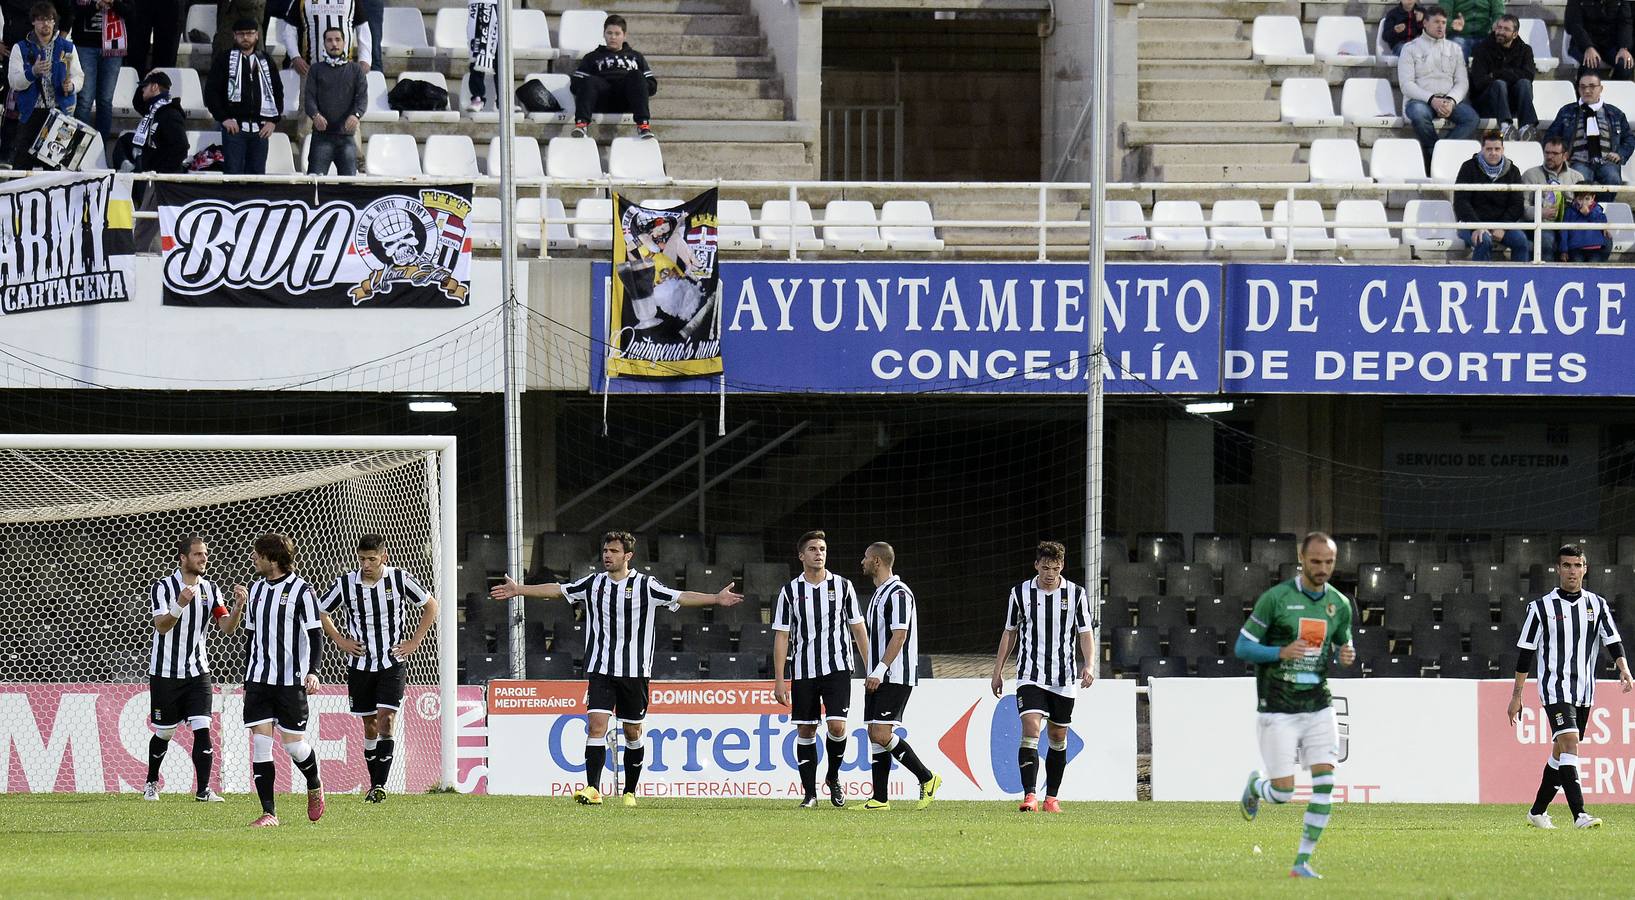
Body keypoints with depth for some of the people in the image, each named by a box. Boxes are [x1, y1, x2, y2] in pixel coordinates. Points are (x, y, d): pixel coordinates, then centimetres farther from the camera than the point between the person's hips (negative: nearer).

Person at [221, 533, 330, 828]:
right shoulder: (256, 590, 13)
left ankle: (315, 787, 30)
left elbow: (315, 637, -5)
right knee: (260, 742, -6)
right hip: (258, 680, 5)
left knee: (293, 743, -2)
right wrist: (247, 679, 20)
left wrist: (312, 671, -18)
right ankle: (268, 813, -5)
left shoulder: (301, 590, -5)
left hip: (291, 681, -5)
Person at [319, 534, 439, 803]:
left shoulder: (399, 579, -7)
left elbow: (430, 606, 7)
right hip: (360, 665, 2)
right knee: (370, 725, 6)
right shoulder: (345, 584, -5)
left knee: (386, 720, -14)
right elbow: (320, 612, 11)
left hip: (393, 663, -2)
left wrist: (414, 642, 1)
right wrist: (340, 640, 1)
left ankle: (381, 784, -13)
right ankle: (374, 784, 16)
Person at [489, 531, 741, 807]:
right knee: (596, 724, -14)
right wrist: (519, 590, 15)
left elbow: (680, 597, -7)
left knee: (633, 732, 8)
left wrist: (716, 599, -18)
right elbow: (557, 591, 15)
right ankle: (593, 790, -20)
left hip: (634, 670, -1)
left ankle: (630, 792, 22)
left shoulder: (645, 586, -2)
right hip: (600, 669, 1)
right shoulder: (593, 584, 7)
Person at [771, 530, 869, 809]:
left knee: (837, 725, -14)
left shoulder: (842, 587, 5)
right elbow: (781, 636, 3)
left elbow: (858, 629, 9)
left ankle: (833, 777, 12)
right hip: (803, 671, 1)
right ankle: (809, 792, 9)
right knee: (805, 731, 1)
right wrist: (779, 680, -3)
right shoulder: (790, 591, 3)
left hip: (837, 668, -1)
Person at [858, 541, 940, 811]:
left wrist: (879, 670, -25)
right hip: (878, 678, 10)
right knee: (875, 734, 5)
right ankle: (880, 799, 5)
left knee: (882, 734, -16)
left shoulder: (898, 593, -12)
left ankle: (927, 778, -6)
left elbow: (899, 636, -20)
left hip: (896, 677, -10)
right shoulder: (879, 594, 19)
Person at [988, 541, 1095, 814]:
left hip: (1064, 679, 1)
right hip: (1030, 676, -1)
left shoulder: (1076, 594, 1)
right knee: (1030, 730, -18)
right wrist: (998, 670, 10)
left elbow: (1086, 633, 2)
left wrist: (1089, 665, -14)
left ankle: (1051, 798, 20)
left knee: (1058, 738, 9)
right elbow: (1010, 633, 11)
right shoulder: (1020, 593, 2)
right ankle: (1029, 796, -24)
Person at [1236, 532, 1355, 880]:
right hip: (1278, 710, -4)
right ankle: (1254, 786, 32)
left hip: (1318, 707, 4)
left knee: (1325, 783, -11)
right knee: (1283, 793, -5)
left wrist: (1347, 655, -6)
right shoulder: (1275, 599, -9)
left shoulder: (1339, 604, 5)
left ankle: (1303, 862, -3)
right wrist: (1281, 652, -23)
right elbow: (1242, 647, -6)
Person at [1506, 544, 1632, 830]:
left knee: (1561, 752, 12)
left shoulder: (1597, 605, 8)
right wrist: (1516, 696, 2)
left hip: (1584, 691, 5)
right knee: (1569, 742, -21)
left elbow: (1613, 640, 1)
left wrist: (1624, 669, -19)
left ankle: (1538, 812, 28)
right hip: (1554, 687, -5)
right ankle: (1579, 815, -30)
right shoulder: (1541, 607, -1)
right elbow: (1525, 652, 2)